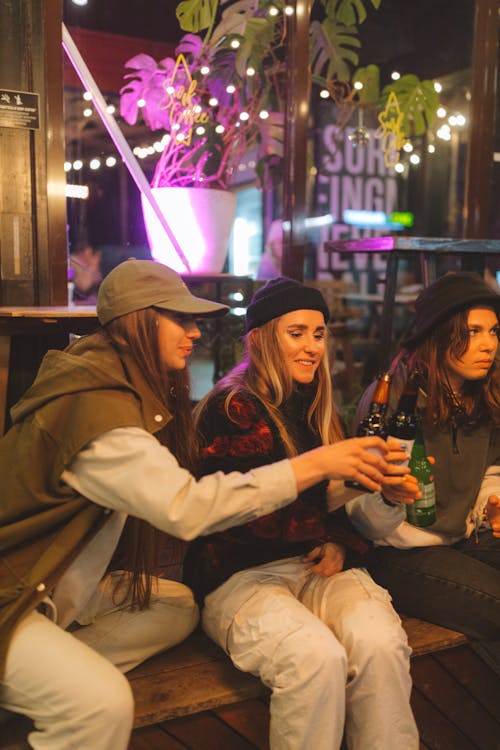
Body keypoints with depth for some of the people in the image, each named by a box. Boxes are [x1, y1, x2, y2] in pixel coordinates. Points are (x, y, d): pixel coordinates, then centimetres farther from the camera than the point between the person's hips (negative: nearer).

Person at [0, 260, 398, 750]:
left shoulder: (127, 388, 5)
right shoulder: (95, 406, -26)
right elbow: (186, 507, -35)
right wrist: (315, 465, -31)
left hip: (57, 588, 10)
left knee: (178, 607, 4)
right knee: (103, 702, -27)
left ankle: (57, 668, 2)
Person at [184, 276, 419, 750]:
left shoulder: (316, 407, 14)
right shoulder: (231, 409, -7)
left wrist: (341, 543, -3)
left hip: (317, 566, 5)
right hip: (242, 574, -5)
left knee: (381, 643, -25)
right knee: (316, 656, -31)